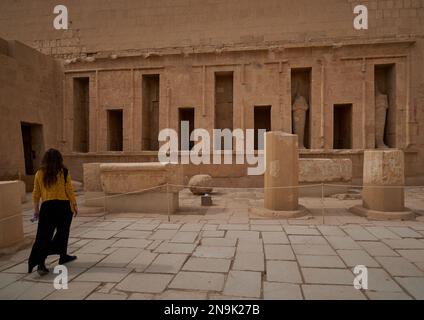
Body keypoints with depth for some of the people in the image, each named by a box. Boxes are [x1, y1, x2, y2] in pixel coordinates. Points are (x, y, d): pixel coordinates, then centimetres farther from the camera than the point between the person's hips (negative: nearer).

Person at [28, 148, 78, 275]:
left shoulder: (39, 174, 3)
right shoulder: (64, 173, -6)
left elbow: (36, 194, 6)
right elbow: (69, 191, -5)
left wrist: (36, 209, 16)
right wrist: (74, 205, 5)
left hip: (46, 207, 2)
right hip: (63, 205, -2)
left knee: (43, 236, 4)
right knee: (62, 233, 15)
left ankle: (40, 262, -7)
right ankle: (63, 256, 27)